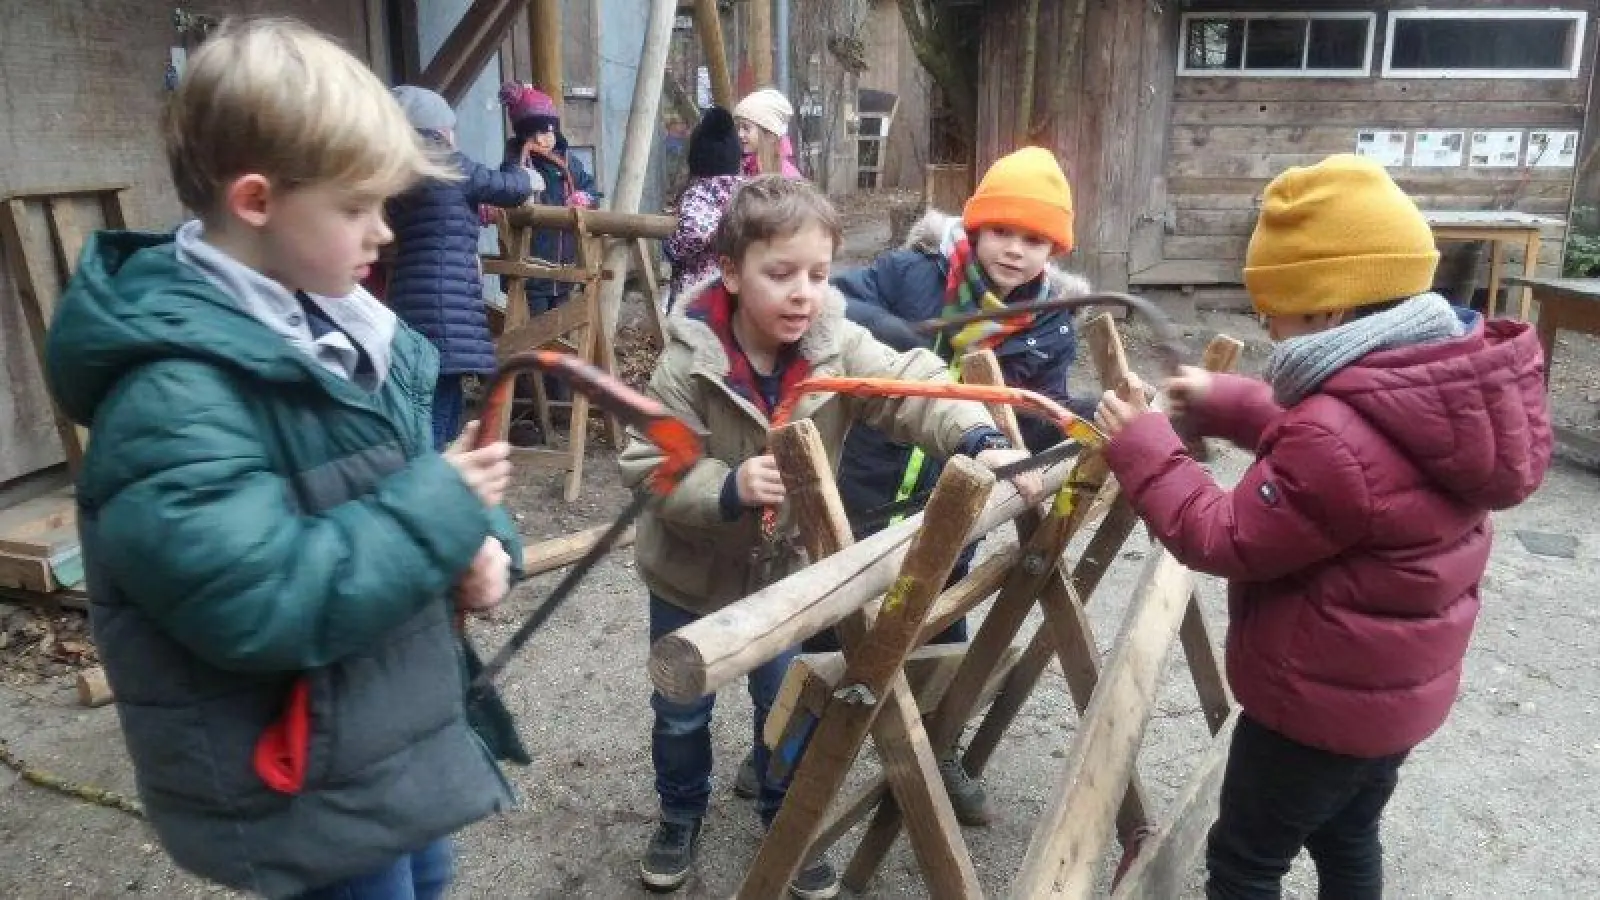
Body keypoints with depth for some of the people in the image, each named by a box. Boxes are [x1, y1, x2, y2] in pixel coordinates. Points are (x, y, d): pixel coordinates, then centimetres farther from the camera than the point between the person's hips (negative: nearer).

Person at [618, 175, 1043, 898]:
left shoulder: (838, 346, -18)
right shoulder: (689, 363, -25)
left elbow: (914, 386, -29)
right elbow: (646, 466, -23)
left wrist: (980, 441, -47)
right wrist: (728, 487, -40)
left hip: (783, 567, 2)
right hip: (689, 572, -2)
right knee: (681, 712, 18)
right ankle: (681, 815, 45)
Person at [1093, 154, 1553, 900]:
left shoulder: (1338, 436, -34)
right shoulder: (1437, 389, -4)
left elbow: (1228, 540, -22)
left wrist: (1143, 450, -15)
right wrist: (1221, 404, 9)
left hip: (1320, 701, -9)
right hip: (1400, 688, 9)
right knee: (1347, 840, 28)